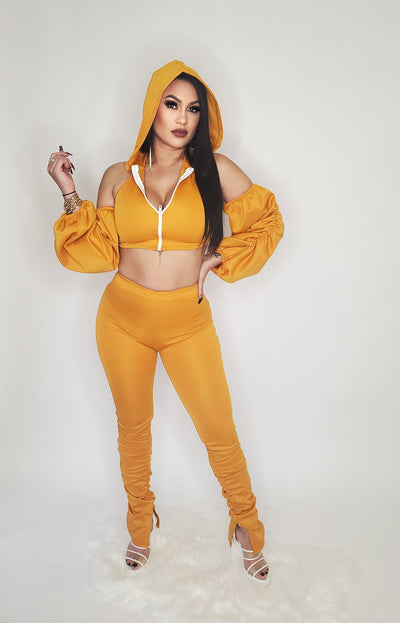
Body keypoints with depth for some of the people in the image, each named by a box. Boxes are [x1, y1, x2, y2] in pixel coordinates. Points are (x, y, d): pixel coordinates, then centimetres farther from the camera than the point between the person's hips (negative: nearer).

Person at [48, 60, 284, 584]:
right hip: (123, 319, 2)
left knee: (219, 431, 5)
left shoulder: (215, 170, -3)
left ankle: (247, 524, 33)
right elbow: (99, 253, 0)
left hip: (187, 322, -1)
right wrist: (69, 193, -6)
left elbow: (268, 222, 4)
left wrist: (218, 258, -5)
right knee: (133, 426, 17)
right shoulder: (118, 178, 2)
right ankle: (140, 522, 42)